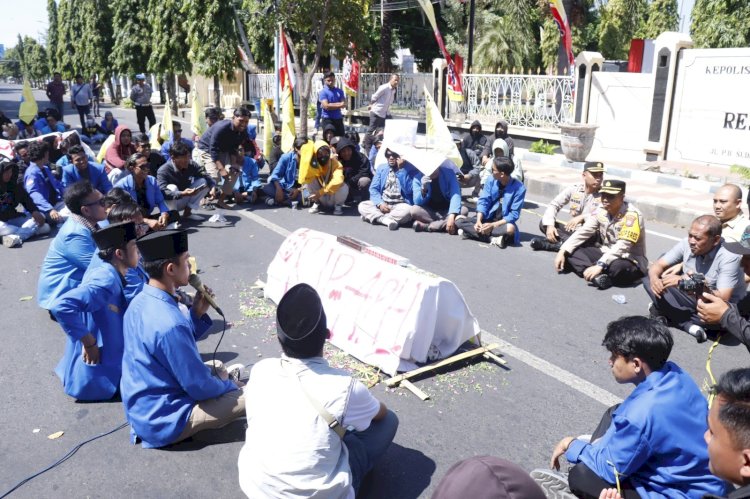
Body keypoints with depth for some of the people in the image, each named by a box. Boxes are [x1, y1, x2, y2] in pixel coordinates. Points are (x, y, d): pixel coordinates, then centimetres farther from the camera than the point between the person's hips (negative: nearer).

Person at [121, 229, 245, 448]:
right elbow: (199, 387, -22)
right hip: (165, 421, -9)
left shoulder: (140, 302, -3)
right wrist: (231, 386, -3)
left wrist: (196, 314, -3)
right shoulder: (169, 323, -31)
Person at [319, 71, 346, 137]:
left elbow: (344, 104, 1)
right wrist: (339, 104, -10)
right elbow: (326, 106, -16)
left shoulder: (339, 91, 11)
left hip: (338, 119, 5)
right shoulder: (323, 92, -3)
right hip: (327, 119, -4)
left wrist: (332, 105, -11)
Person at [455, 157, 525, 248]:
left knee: (510, 228, -39)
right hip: (486, 218, 4)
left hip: (503, 222, -4)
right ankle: (493, 239, -30)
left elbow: (514, 214, -15)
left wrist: (493, 225, -25)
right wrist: (478, 221, -23)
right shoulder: (491, 181, -3)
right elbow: (483, 201, -5)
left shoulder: (519, 188, -14)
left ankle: (470, 232, -30)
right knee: (459, 220, -18)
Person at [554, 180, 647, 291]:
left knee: (617, 267, -42)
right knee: (571, 251, -11)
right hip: (605, 253, 7)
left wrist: (599, 265, -43)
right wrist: (562, 252, -15)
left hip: (630, 261, -7)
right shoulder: (602, 211, -1)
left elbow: (621, 247, -33)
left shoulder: (632, 215, -22)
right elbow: (582, 232, -4)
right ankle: (596, 276, -33)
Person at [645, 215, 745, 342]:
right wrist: (654, 279, -29)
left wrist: (685, 282, -35)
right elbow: (659, 264, -5)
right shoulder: (687, 244, -11)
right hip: (692, 299, 5)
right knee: (649, 280, -10)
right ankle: (689, 325, -17)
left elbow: (722, 299, -33)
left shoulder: (729, 258, -26)